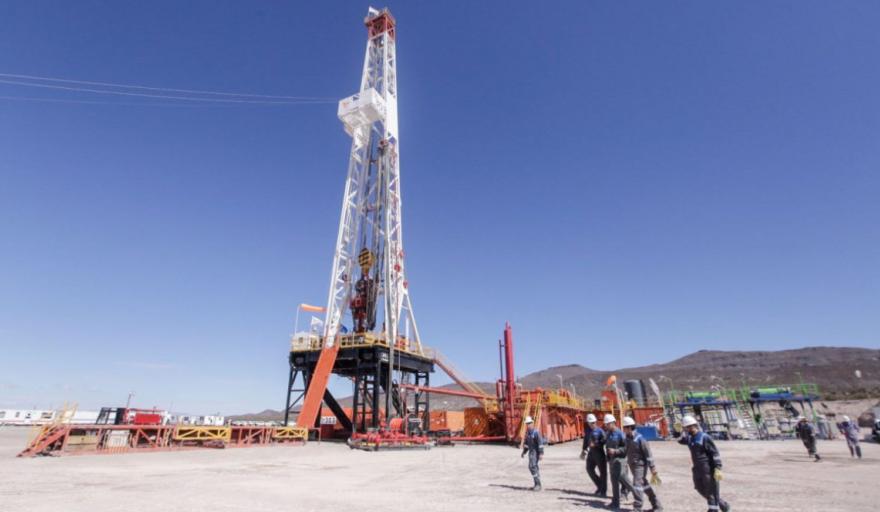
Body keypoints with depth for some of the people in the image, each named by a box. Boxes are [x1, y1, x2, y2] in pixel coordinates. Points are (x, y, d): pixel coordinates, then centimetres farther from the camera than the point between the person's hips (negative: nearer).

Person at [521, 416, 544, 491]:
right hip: (531, 452, 9)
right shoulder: (527, 432, 10)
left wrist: (541, 453, -28)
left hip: (536, 452, -9)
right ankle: (537, 484, 22)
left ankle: (538, 484, -11)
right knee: (533, 467, 12)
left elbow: (540, 443, -22)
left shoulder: (536, 432, -17)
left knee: (532, 466, -17)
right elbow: (526, 442, 19)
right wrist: (524, 452, 18)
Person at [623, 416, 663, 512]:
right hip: (633, 465, 8)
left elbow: (648, 455, -16)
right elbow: (627, 451, 14)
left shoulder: (640, 439, -20)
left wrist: (653, 470, -15)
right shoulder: (628, 438, 2)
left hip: (640, 465, -8)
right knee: (645, 486, 16)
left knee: (637, 486, -11)